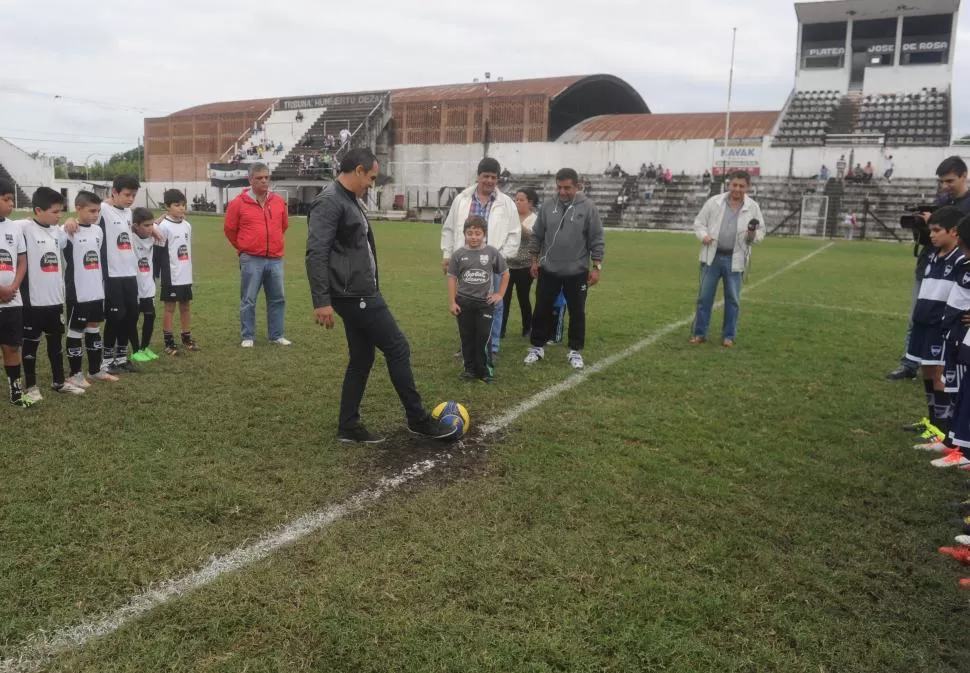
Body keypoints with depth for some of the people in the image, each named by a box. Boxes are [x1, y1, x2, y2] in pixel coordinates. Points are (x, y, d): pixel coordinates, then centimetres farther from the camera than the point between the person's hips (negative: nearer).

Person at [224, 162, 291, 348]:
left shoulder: (279, 201, 7)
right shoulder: (239, 203, -4)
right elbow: (229, 229, 6)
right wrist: (244, 247, 13)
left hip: (275, 259, 4)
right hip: (251, 260, -4)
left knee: (277, 299, 8)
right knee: (248, 301, 2)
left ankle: (277, 336, 19)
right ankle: (248, 337, 12)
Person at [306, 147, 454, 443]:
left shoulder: (351, 201, 17)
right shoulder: (329, 202, -15)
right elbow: (316, 253, -22)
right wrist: (322, 301, -26)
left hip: (361, 292, 10)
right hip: (354, 295, -10)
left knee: (362, 358, 13)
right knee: (398, 349, -4)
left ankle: (348, 427, 20)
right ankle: (418, 419, 7)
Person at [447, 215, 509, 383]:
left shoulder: (492, 253, -4)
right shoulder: (459, 254, -3)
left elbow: (505, 273, 8)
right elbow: (452, 278, 1)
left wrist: (500, 294, 3)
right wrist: (452, 302, -3)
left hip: (485, 302, -1)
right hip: (464, 302, 1)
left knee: (484, 338, -2)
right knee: (467, 338, 8)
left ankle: (485, 370, 9)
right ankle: (470, 369, 19)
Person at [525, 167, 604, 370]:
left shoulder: (588, 208, -6)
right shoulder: (547, 206, 0)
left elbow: (597, 240, -4)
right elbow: (537, 236, 7)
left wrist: (596, 266, -8)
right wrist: (534, 260, 4)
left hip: (577, 272, -2)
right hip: (548, 270, 2)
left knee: (577, 313, 7)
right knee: (542, 310, 8)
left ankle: (575, 351, 20)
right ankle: (537, 347, 23)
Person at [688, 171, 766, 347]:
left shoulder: (753, 207, 1)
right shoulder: (714, 202, 0)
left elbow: (760, 234, 6)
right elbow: (699, 222, 6)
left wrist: (753, 235, -17)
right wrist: (703, 235, -13)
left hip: (734, 259, 0)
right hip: (712, 256, 0)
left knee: (732, 298, 5)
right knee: (705, 296, 4)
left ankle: (728, 336, 17)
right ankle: (699, 333, 14)